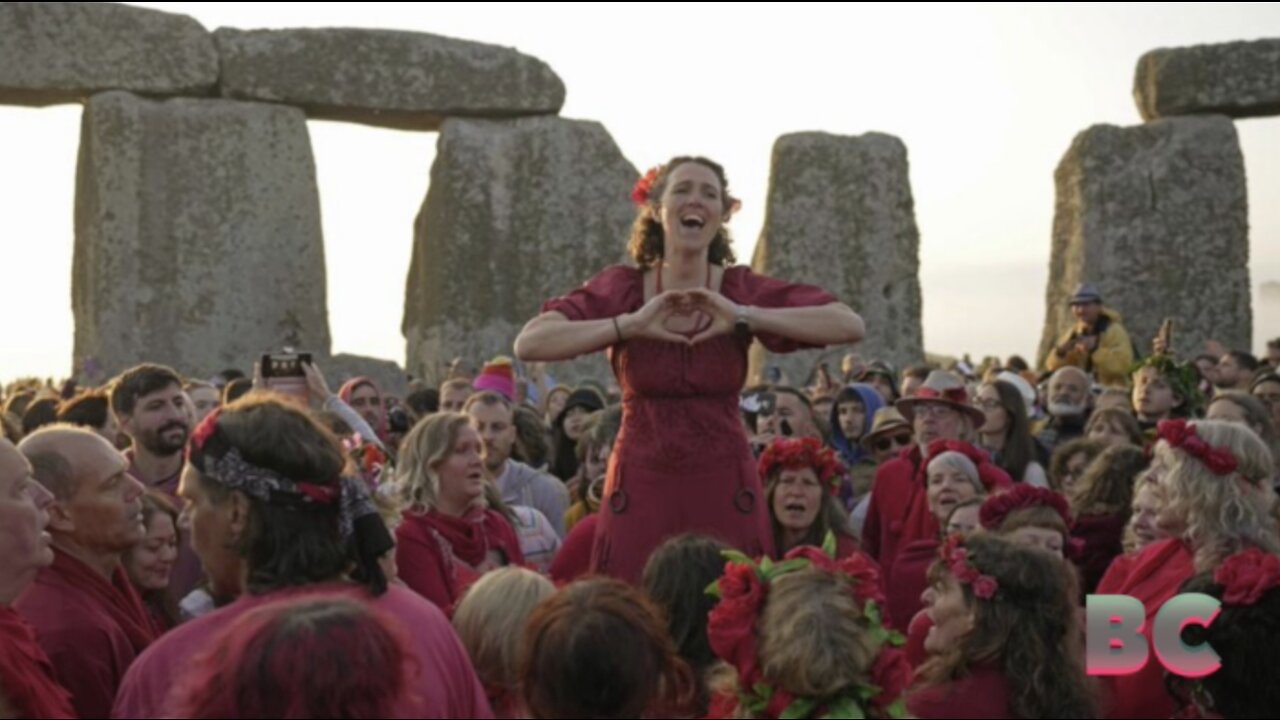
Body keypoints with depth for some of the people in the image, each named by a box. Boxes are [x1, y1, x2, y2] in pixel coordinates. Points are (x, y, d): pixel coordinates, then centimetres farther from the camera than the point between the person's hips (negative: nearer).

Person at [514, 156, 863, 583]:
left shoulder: (742, 291, -1)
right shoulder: (622, 288, -1)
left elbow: (851, 326, -12)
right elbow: (528, 344, -15)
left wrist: (746, 318, -19)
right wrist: (629, 325, -20)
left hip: (724, 494, 0)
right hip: (641, 492, 0)